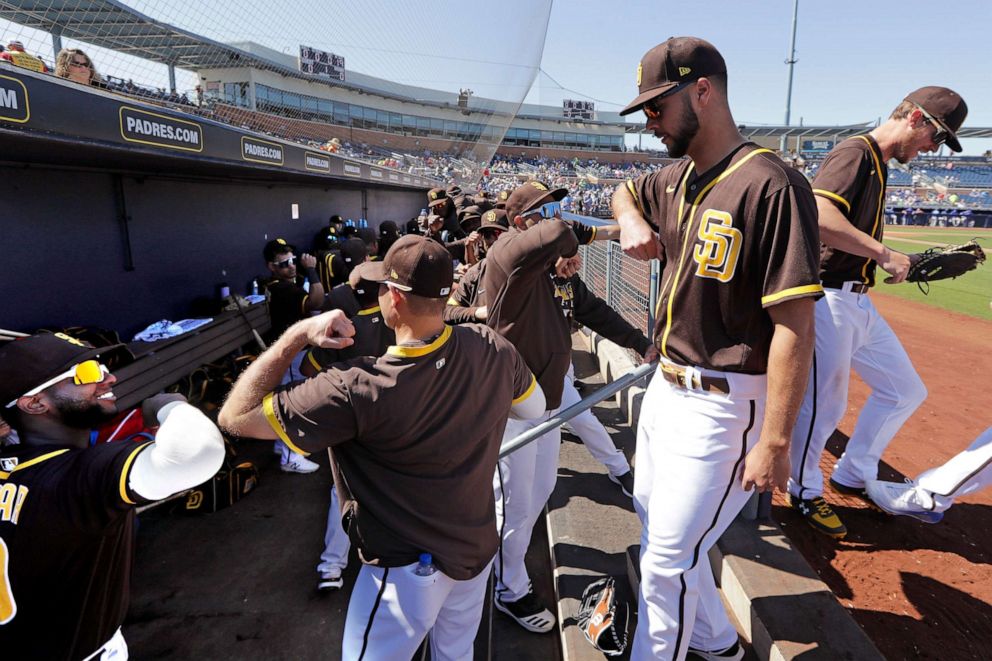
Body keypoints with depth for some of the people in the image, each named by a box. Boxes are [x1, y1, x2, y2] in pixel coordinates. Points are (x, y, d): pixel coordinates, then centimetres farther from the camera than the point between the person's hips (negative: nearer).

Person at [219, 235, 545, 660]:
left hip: (408, 570, -5)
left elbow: (235, 418, -24)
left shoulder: (357, 390, -33)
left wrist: (298, 334, -22)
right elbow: (535, 408, 3)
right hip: (479, 548, 5)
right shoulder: (492, 350, -17)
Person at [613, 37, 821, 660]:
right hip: (666, 386, 9)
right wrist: (632, 222, 5)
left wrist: (774, 443, -23)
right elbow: (626, 191, 29)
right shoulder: (676, 180, 6)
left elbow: (794, 326, -23)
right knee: (658, 526, 23)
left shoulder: (772, 186, -20)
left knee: (668, 559, 0)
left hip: (722, 403, -9)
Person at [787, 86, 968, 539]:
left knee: (906, 391, 17)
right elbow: (820, 217, -31)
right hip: (829, 301, -10)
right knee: (824, 404, 1)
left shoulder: (879, 165, 18)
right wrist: (884, 253, -24)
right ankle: (804, 491, 23)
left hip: (860, 303, 10)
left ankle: (853, 476, 31)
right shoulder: (855, 153, -12)